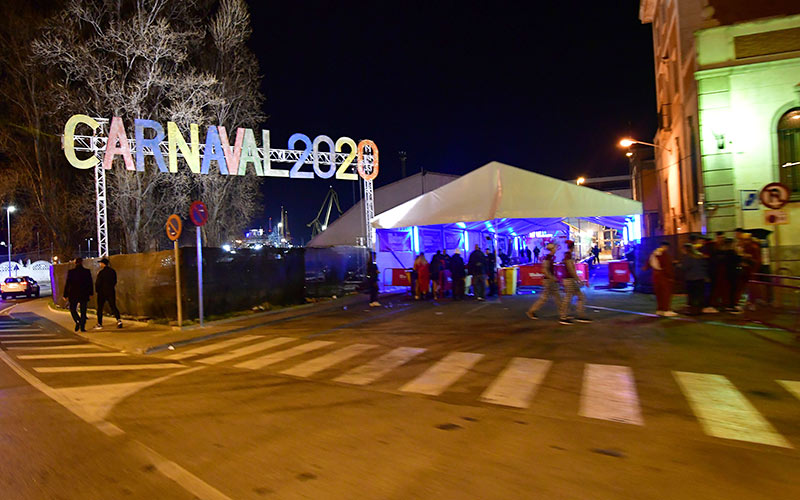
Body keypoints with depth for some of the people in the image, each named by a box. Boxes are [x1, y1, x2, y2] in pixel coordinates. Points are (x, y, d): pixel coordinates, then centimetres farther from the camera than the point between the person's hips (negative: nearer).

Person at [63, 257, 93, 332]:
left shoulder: (70, 272, -5)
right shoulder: (87, 271, -3)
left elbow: (67, 284, -2)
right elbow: (90, 283, 1)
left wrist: (65, 295, 3)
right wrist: (90, 293, 11)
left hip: (73, 294, -1)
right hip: (84, 294, 1)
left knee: (72, 309, 14)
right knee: (83, 311, 7)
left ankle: (78, 321, -11)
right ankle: (82, 327, 3)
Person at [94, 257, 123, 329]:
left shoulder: (101, 272, -13)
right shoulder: (113, 271, 4)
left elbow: (98, 283, -11)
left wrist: (97, 290, 4)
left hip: (102, 292, -4)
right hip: (111, 292, 5)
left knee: (100, 308, 7)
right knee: (113, 306, 6)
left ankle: (99, 324, 11)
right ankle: (119, 320, -14)